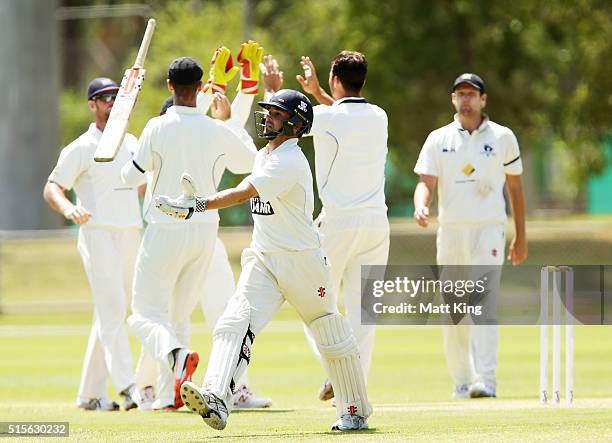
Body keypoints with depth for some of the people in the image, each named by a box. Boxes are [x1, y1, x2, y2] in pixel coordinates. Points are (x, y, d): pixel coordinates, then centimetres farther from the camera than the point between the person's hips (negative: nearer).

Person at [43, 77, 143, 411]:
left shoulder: (131, 143, 16)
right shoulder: (81, 149, -3)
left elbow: (144, 184, 28)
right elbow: (51, 188, -8)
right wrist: (67, 209, -28)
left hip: (132, 234, 7)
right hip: (98, 235, -7)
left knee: (109, 315, 8)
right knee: (112, 310, -16)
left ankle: (90, 393, 14)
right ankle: (127, 387, -26)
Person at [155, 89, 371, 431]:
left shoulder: (290, 162, -18)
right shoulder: (263, 156, 11)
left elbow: (243, 193, -30)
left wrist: (194, 206, -38)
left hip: (302, 259, -7)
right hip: (262, 260, 7)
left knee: (333, 338, 7)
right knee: (235, 323, -16)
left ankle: (356, 411, 23)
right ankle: (216, 400, -33)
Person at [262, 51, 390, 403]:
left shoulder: (327, 118, -9)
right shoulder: (379, 117, 7)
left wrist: (274, 90, 24)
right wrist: (317, 92, 39)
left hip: (338, 222, -5)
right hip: (377, 222, 5)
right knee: (362, 308, 6)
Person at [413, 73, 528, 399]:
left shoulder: (502, 138, 6)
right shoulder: (438, 140, 8)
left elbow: (515, 187, 11)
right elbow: (426, 182, -1)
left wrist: (521, 237, 10)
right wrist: (421, 207, -25)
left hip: (489, 229, -2)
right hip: (450, 232, 3)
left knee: (484, 300, -17)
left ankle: (486, 381, -25)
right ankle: (462, 381, 15)